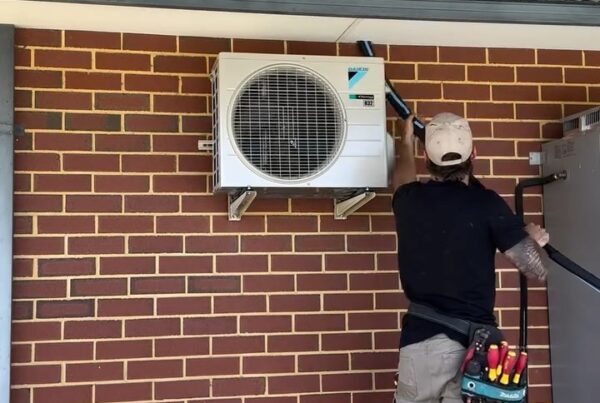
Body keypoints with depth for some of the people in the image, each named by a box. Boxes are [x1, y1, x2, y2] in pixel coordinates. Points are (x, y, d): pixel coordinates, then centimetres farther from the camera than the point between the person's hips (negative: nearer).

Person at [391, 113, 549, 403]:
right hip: (475, 342, -2)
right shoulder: (487, 203, -7)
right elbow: (536, 270, -6)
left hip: (420, 341, 2)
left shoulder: (409, 200, 3)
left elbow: (403, 178, 30)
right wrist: (533, 239, 16)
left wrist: (407, 140, 48)